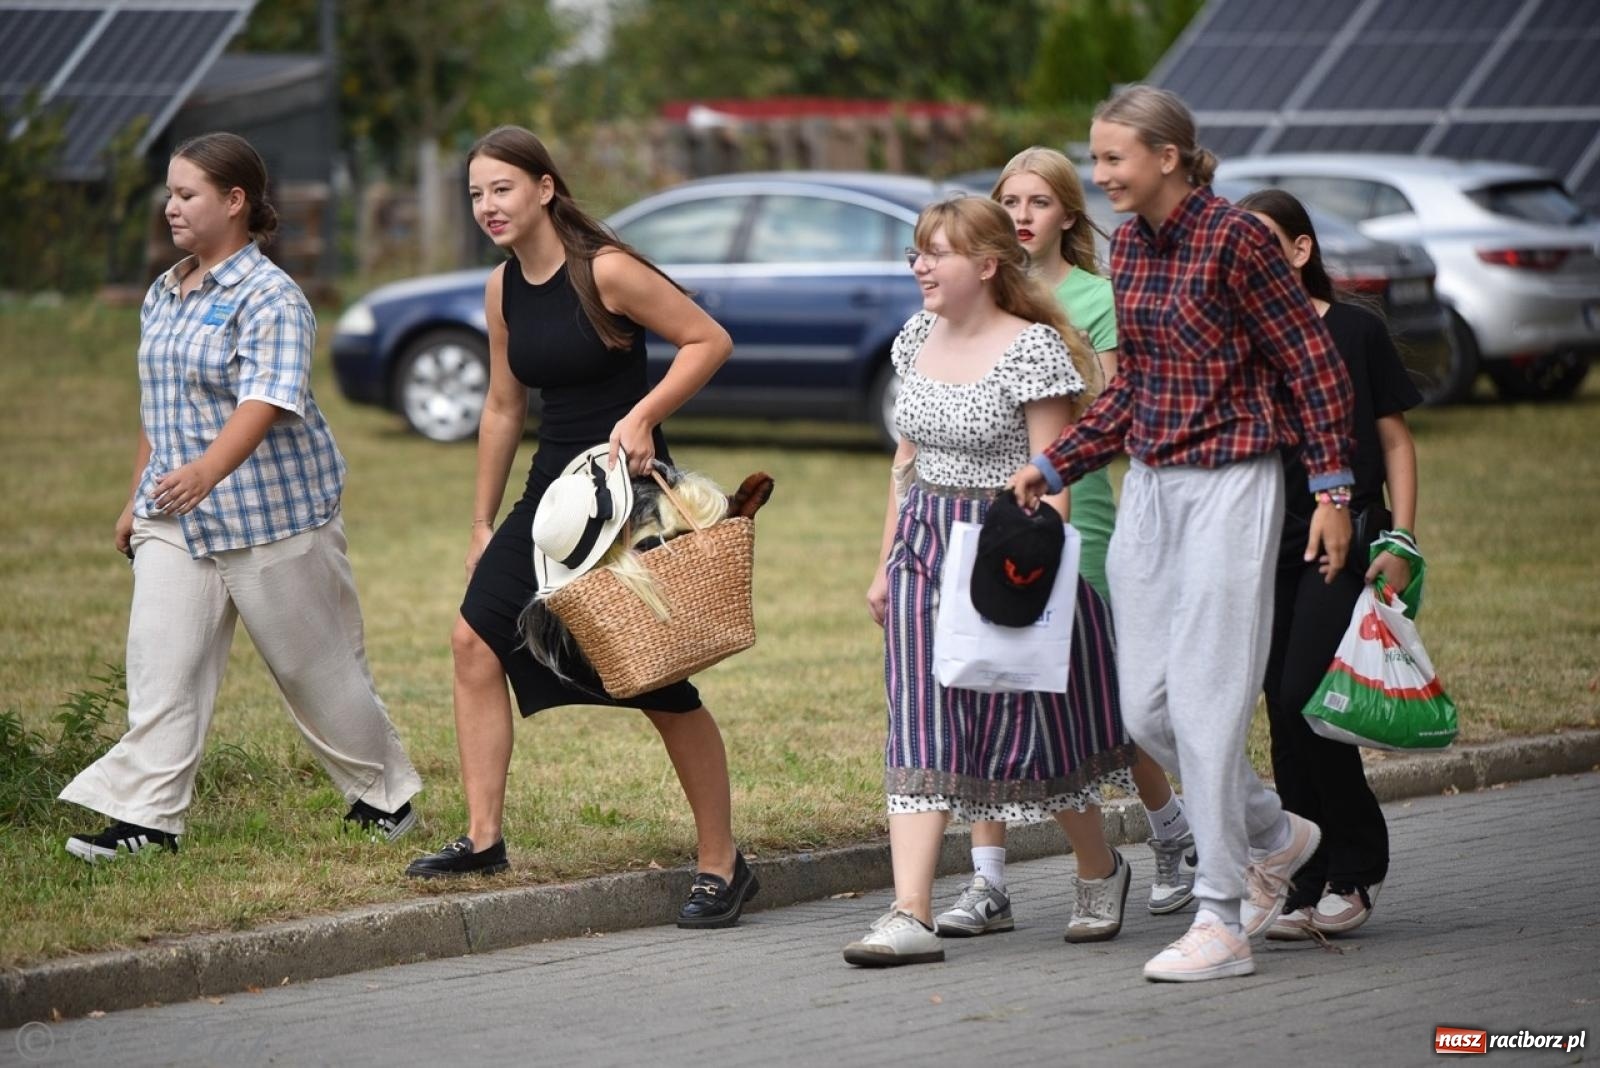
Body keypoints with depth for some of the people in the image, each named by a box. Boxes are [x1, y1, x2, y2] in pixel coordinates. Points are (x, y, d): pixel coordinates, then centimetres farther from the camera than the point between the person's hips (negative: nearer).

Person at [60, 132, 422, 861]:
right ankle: (145, 814, -6)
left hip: (272, 511, -7)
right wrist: (138, 498, 21)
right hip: (176, 520, 7)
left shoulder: (270, 298, -14)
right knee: (161, 664, -6)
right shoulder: (163, 295, 11)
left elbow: (265, 399, -29)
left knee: (316, 667, 5)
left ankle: (384, 796, 22)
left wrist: (209, 469, -44)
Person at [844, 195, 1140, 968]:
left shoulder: (1033, 348, -12)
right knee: (920, 730, -5)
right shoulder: (919, 338, 9)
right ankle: (911, 916, -12)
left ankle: (1100, 872, 30)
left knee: (1033, 726, 4)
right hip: (926, 548, 6)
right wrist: (887, 561, 15)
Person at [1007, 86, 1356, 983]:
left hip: (1229, 485, -8)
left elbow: (1315, 362, -10)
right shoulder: (1128, 245, 9)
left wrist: (1333, 489, -11)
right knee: (1146, 708, 6)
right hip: (1150, 484, 8)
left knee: (1207, 700, -7)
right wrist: (1054, 465, 10)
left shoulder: (1234, 237, -13)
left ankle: (1222, 924, 0)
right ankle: (1277, 836, 30)